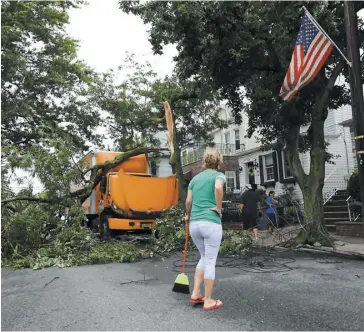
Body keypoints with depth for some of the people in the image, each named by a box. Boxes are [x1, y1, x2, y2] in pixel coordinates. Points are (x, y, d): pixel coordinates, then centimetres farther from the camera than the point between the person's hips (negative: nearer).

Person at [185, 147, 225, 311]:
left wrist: (188, 215, 30)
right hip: (211, 223, -5)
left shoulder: (195, 178, 15)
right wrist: (219, 208, -11)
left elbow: (188, 201, 12)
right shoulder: (219, 175, 0)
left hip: (194, 224, 6)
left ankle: (196, 293, 21)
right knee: (210, 262, 6)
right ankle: (208, 301, 15)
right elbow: (218, 187, -24)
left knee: (204, 258, 23)